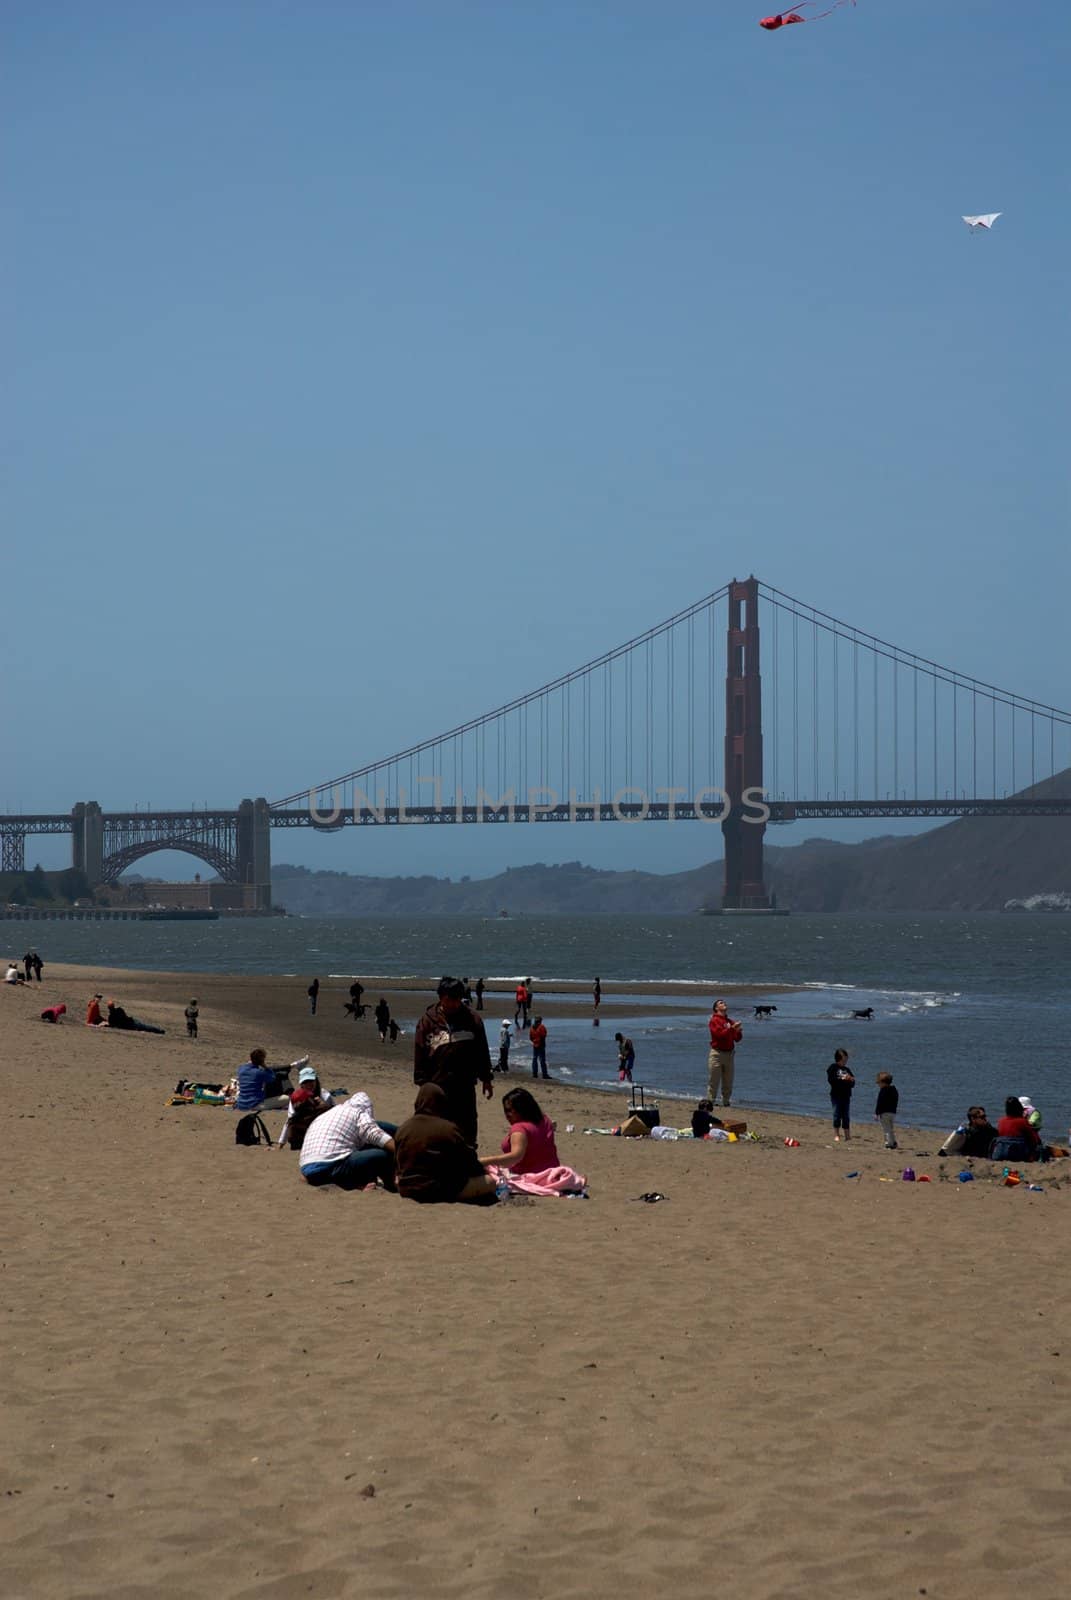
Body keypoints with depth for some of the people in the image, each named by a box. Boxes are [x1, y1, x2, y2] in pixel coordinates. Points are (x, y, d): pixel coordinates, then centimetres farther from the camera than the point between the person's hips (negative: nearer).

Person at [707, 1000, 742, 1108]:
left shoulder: (731, 1021, 16)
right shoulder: (714, 1021, -3)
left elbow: (737, 1039, 14)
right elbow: (720, 1034, -18)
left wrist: (738, 1032, -7)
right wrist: (732, 1028, -20)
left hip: (730, 1054, 6)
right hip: (717, 1053, -6)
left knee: (728, 1082, 8)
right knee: (714, 1081, -5)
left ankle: (726, 1101, 14)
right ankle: (711, 1101, -1)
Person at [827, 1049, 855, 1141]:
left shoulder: (847, 1069, 14)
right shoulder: (833, 1068, 0)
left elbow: (852, 1084, 14)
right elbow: (830, 1080, -13)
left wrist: (851, 1080, -9)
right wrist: (842, 1079, -18)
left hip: (846, 1096, 4)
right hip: (836, 1095, -4)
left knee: (846, 1116, 5)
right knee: (837, 1114, -5)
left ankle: (847, 1135, 9)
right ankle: (836, 1135, 1)